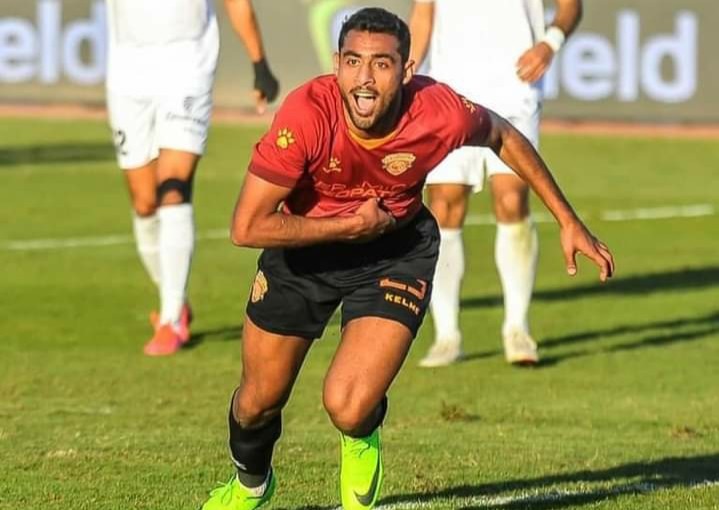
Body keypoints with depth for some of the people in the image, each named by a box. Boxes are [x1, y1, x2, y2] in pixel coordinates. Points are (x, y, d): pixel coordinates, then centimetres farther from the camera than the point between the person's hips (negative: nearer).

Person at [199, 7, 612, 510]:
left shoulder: (441, 113, -27)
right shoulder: (308, 114, -33)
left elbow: (503, 137, -2)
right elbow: (247, 228, -29)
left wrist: (569, 223, 3)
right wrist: (350, 226, -25)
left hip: (398, 250, 0)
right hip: (306, 244, 0)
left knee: (350, 408, -19)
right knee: (259, 401, 13)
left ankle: (361, 443, 21)